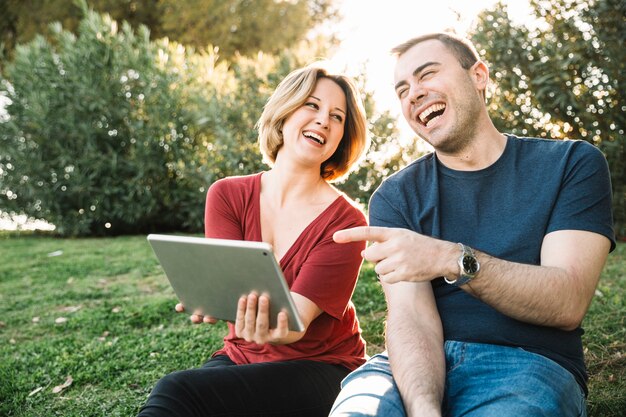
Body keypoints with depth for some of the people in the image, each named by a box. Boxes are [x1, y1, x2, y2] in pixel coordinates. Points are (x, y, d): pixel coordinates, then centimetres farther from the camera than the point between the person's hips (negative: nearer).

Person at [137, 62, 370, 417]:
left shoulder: (346, 222, -11)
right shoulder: (227, 195, 0)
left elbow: (295, 318, -18)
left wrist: (275, 330, -42)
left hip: (320, 370, -3)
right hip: (241, 359, 3)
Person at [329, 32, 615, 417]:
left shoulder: (572, 164, 4)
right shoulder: (396, 197, 7)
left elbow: (569, 304, -9)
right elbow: (410, 315, -7)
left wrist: (451, 260, -24)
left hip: (530, 363, -1)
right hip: (422, 364, 1)